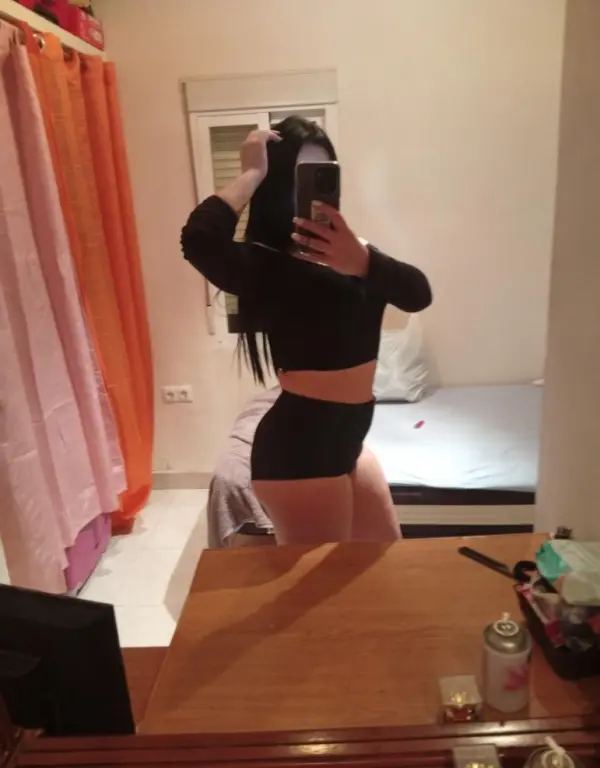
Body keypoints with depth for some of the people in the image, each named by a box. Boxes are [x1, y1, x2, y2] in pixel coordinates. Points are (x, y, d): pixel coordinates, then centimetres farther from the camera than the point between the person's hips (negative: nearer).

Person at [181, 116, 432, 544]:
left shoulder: (345, 253, 6)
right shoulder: (263, 265, -15)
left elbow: (418, 294, -11)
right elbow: (199, 240, -38)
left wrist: (360, 259, -31)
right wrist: (252, 174, -22)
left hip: (348, 435, 9)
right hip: (298, 443, -8)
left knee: (386, 559, 26)